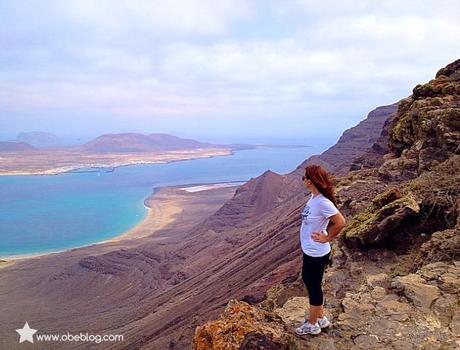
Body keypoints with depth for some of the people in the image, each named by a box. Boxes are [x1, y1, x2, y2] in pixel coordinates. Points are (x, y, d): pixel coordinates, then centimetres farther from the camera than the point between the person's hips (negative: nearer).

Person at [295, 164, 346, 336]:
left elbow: (340, 222, -28)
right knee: (309, 281, 23)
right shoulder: (314, 197, -1)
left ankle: (312, 325, 31)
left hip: (316, 253, -9)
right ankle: (320, 318, 42)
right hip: (309, 250, 9)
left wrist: (327, 238, -16)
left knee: (314, 287, 9)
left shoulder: (322, 202, -28)